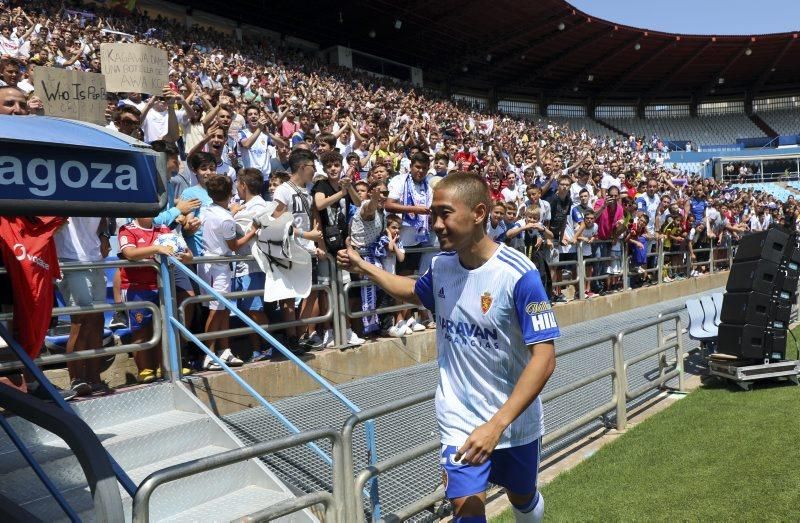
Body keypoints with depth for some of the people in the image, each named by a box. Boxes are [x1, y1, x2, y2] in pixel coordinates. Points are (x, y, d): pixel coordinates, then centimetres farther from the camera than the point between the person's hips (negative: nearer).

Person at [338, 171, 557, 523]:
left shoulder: (519, 273, -23)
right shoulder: (441, 265, -7)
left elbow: (544, 359, -25)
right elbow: (416, 292, 19)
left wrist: (497, 424, -31)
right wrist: (363, 267, 14)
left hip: (514, 421, -2)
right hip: (460, 419, 2)